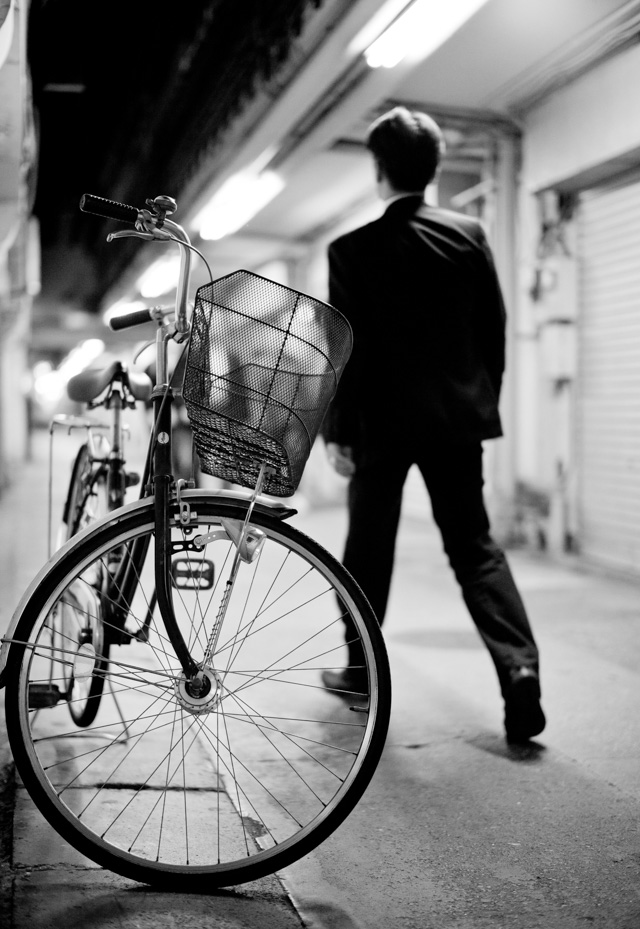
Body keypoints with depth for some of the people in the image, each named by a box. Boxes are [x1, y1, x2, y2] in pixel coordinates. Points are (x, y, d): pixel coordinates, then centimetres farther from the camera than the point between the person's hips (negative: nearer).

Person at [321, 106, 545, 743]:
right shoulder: (469, 235, 1)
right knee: (474, 545, 7)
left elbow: (344, 349, -8)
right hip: (458, 416, 3)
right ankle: (520, 667, -9)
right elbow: (494, 329, 4)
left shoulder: (352, 250, -8)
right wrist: (483, 402, 15)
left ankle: (363, 667, 23)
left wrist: (337, 430, -1)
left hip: (384, 420, -2)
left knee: (370, 547, 13)